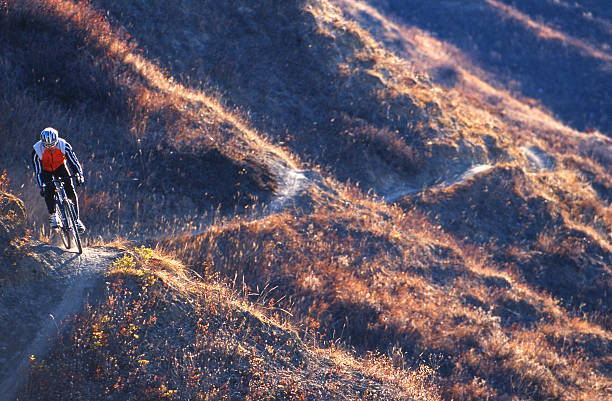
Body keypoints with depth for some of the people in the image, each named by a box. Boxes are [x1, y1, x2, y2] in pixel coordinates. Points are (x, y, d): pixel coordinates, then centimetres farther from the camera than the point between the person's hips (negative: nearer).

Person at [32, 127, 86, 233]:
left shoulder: (64, 145, -29)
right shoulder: (37, 150, -30)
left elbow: (73, 160, -21)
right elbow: (38, 170, -25)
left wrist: (79, 175, -32)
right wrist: (41, 186, -33)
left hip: (60, 167, 1)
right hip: (45, 170, -1)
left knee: (70, 190, -15)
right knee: (48, 190, -25)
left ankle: (76, 219, -5)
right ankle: (52, 215, -4)